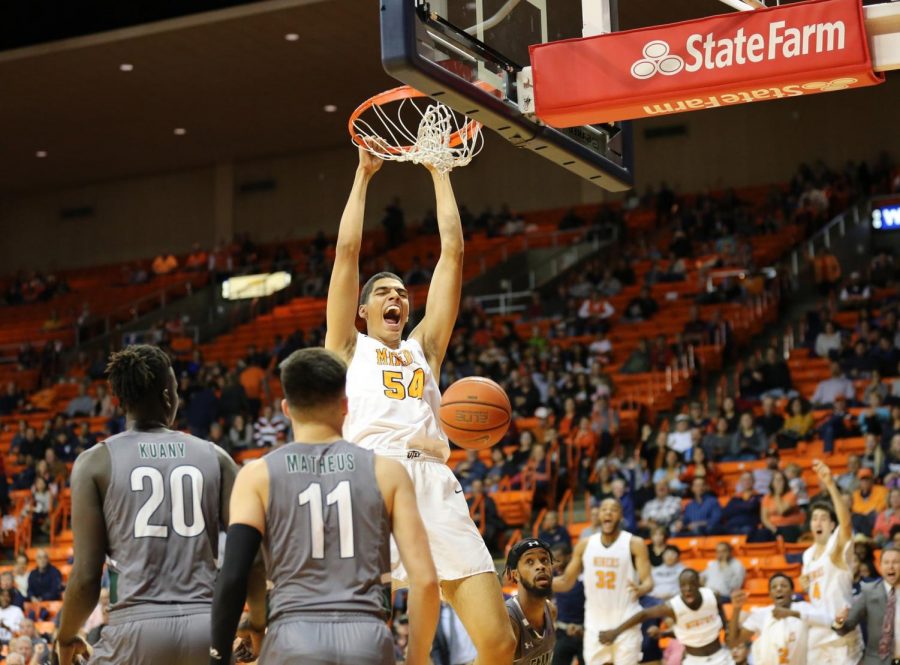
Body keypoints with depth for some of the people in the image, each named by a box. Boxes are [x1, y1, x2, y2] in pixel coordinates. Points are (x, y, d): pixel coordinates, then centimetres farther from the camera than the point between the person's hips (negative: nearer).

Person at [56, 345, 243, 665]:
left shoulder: (96, 461, 4)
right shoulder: (215, 457, 10)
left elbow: (87, 577, 0)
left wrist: (65, 638, 17)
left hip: (137, 629, -2)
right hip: (207, 628, 3)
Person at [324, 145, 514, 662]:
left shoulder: (424, 347, 28)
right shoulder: (349, 346, 22)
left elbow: (453, 250, 26)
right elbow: (347, 250, 16)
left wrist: (440, 173, 30)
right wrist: (364, 175, 23)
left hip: (435, 487, 3)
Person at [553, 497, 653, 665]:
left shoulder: (634, 544, -6)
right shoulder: (585, 545, 5)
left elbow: (648, 580, -14)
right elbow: (566, 582, 10)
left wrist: (641, 589, -39)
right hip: (595, 624, 4)